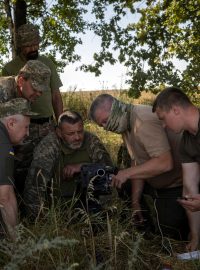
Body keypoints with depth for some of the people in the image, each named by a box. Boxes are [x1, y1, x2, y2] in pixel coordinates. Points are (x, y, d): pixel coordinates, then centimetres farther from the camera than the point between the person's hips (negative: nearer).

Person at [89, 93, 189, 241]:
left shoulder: (145, 121, -27)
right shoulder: (127, 124, 4)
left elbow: (165, 163, -34)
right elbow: (138, 162, 6)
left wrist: (127, 173, -28)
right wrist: (135, 201, 4)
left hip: (176, 187, -9)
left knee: (170, 236, -2)